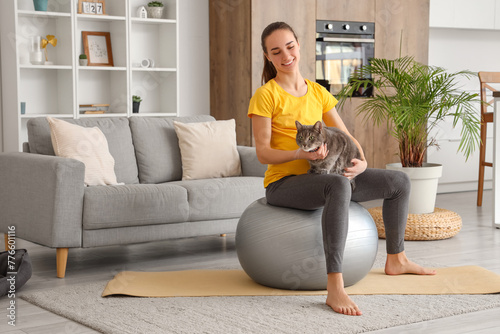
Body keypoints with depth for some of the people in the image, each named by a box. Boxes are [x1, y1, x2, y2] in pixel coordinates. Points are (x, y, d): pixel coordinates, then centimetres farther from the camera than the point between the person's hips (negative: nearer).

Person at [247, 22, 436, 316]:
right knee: (339, 185, -40)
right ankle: (335, 289, -44)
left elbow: (346, 137, 10)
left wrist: (361, 162, -11)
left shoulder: (318, 92, 12)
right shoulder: (266, 95, -7)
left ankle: (396, 259, 26)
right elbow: (263, 153, -12)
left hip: (318, 176, 7)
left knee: (399, 181, 8)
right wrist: (301, 153, -28)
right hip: (283, 183, -7)